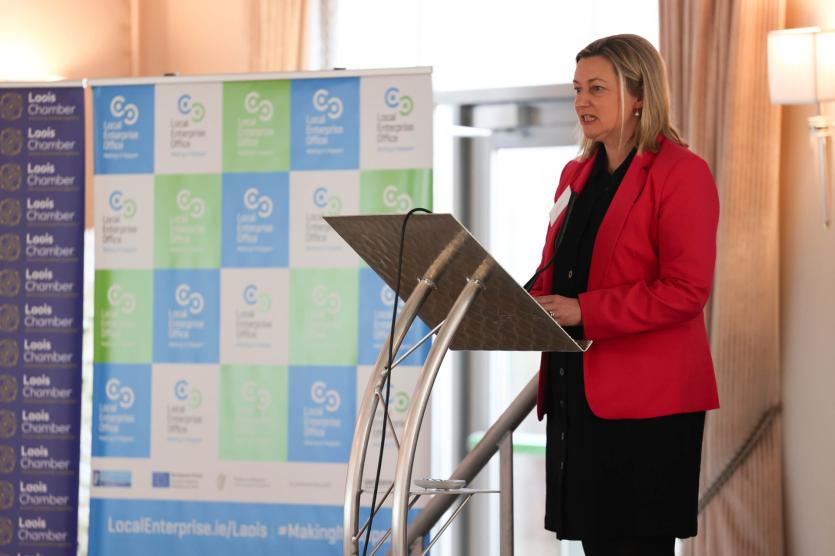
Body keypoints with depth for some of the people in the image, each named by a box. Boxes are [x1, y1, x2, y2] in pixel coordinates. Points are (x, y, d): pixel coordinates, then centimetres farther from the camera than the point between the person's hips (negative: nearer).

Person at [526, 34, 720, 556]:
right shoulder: (577, 174, 17)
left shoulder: (680, 173, -8)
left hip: (647, 399, -7)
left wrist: (582, 311, -20)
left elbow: (687, 291, -16)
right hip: (577, 390, 7)